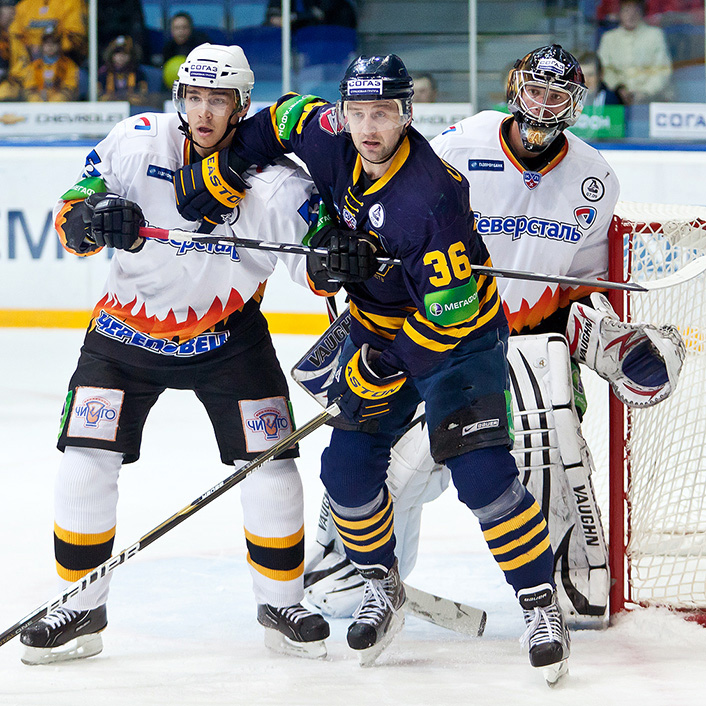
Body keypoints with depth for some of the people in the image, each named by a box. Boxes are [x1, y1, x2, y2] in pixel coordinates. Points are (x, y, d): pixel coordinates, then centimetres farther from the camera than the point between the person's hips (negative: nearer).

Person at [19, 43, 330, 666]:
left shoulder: (273, 177, -18)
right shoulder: (137, 142, -14)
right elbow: (71, 217, -6)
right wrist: (91, 218, -30)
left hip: (227, 334, -1)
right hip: (128, 330, 1)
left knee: (271, 466, -5)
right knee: (85, 464, -8)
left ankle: (281, 602, 15)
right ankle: (82, 610, 7)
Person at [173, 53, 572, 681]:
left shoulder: (430, 197, -33)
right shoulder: (332, 144, -12)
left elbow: (449, 312, -30)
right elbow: (287, 116, 12)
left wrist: (382, 370, -24)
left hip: (459, 338, -7)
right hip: (379, 327, 7)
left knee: (482, 474, -18)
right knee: (349, 466, 0)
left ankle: (543, 606, -6)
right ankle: (382, 588, 23)